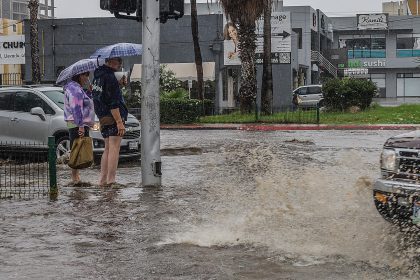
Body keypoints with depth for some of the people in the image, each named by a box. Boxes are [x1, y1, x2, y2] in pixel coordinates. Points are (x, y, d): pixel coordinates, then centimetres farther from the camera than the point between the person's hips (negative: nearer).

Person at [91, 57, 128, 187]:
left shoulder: (98, 74, 14)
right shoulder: (109, 77, -15)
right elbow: (113, 103, -20)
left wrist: (118, 83, 11)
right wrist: (119, 122, -21)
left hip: (103, 118, 9)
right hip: (113, 118, -9)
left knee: (108, 149, 14)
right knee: (114, 149, -7)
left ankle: (102, 181, 14)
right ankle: (111, 180, -9)